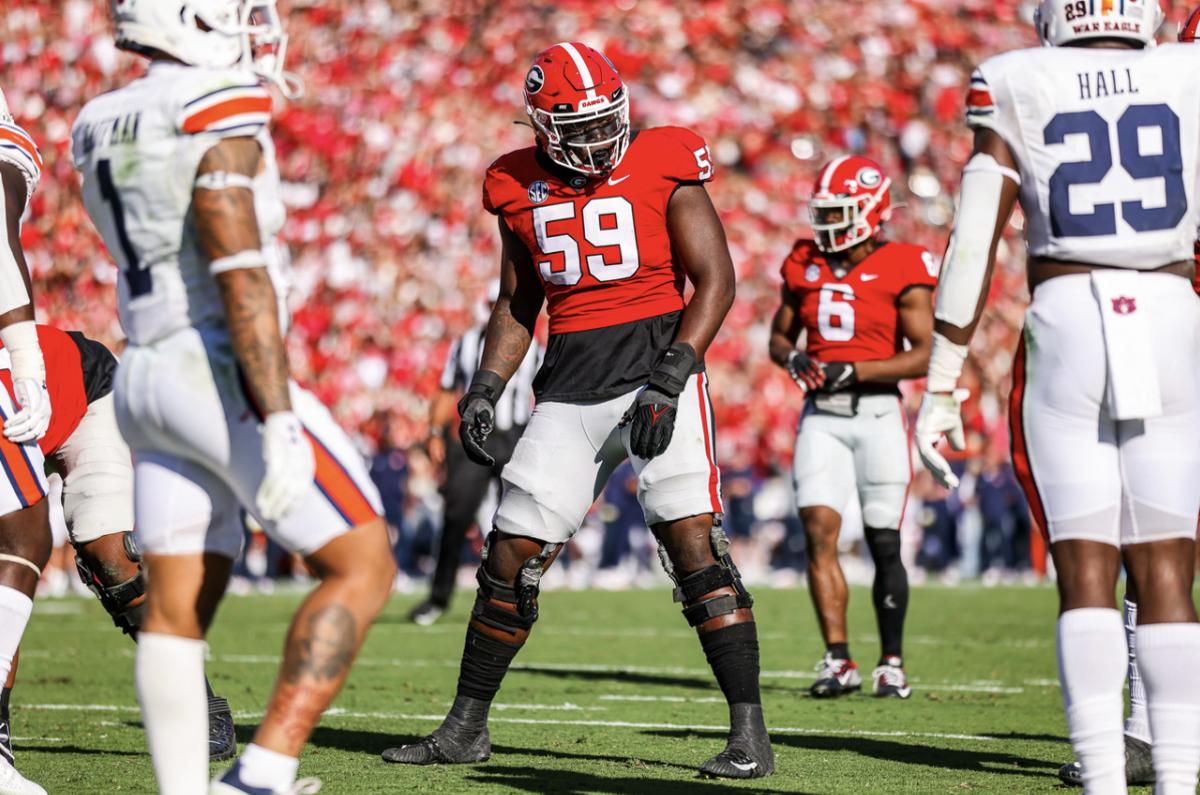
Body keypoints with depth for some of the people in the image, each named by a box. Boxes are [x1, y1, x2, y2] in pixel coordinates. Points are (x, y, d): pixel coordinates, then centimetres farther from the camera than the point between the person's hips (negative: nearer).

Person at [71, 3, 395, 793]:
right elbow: (242, 281, -20)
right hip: (228, 377, -8)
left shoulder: (103, 128, 12)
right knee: (363, 568, -2)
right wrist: (279, 425, -22)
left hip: (148, 374, 9)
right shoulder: (218, 117, -13)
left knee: (177, 609, 9)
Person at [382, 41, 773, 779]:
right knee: (512, 553, 5)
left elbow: (716, 281, -6)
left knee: (693, 543, -14)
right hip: (570, 382, 4)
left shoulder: (663, 168, -5)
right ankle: (466, 727, 19)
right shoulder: (521, 188, 9)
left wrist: (670, 377, -16)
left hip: (657, 362, -4)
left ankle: (750, 734, -11)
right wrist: (485, 387, 7)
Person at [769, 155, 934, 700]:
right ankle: (838, 660, -10)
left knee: (883, 542, 2)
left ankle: (892, 663, 15)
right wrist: (793, 359, -4)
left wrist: (854, 370, -17)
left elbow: (924, 356, -9)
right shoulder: (805, 265, 9)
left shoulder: (901, 271, -5)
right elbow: (779, 335, 20)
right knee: (819, 530, -10)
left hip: (876, 413, -4)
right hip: (820, 414, 4)